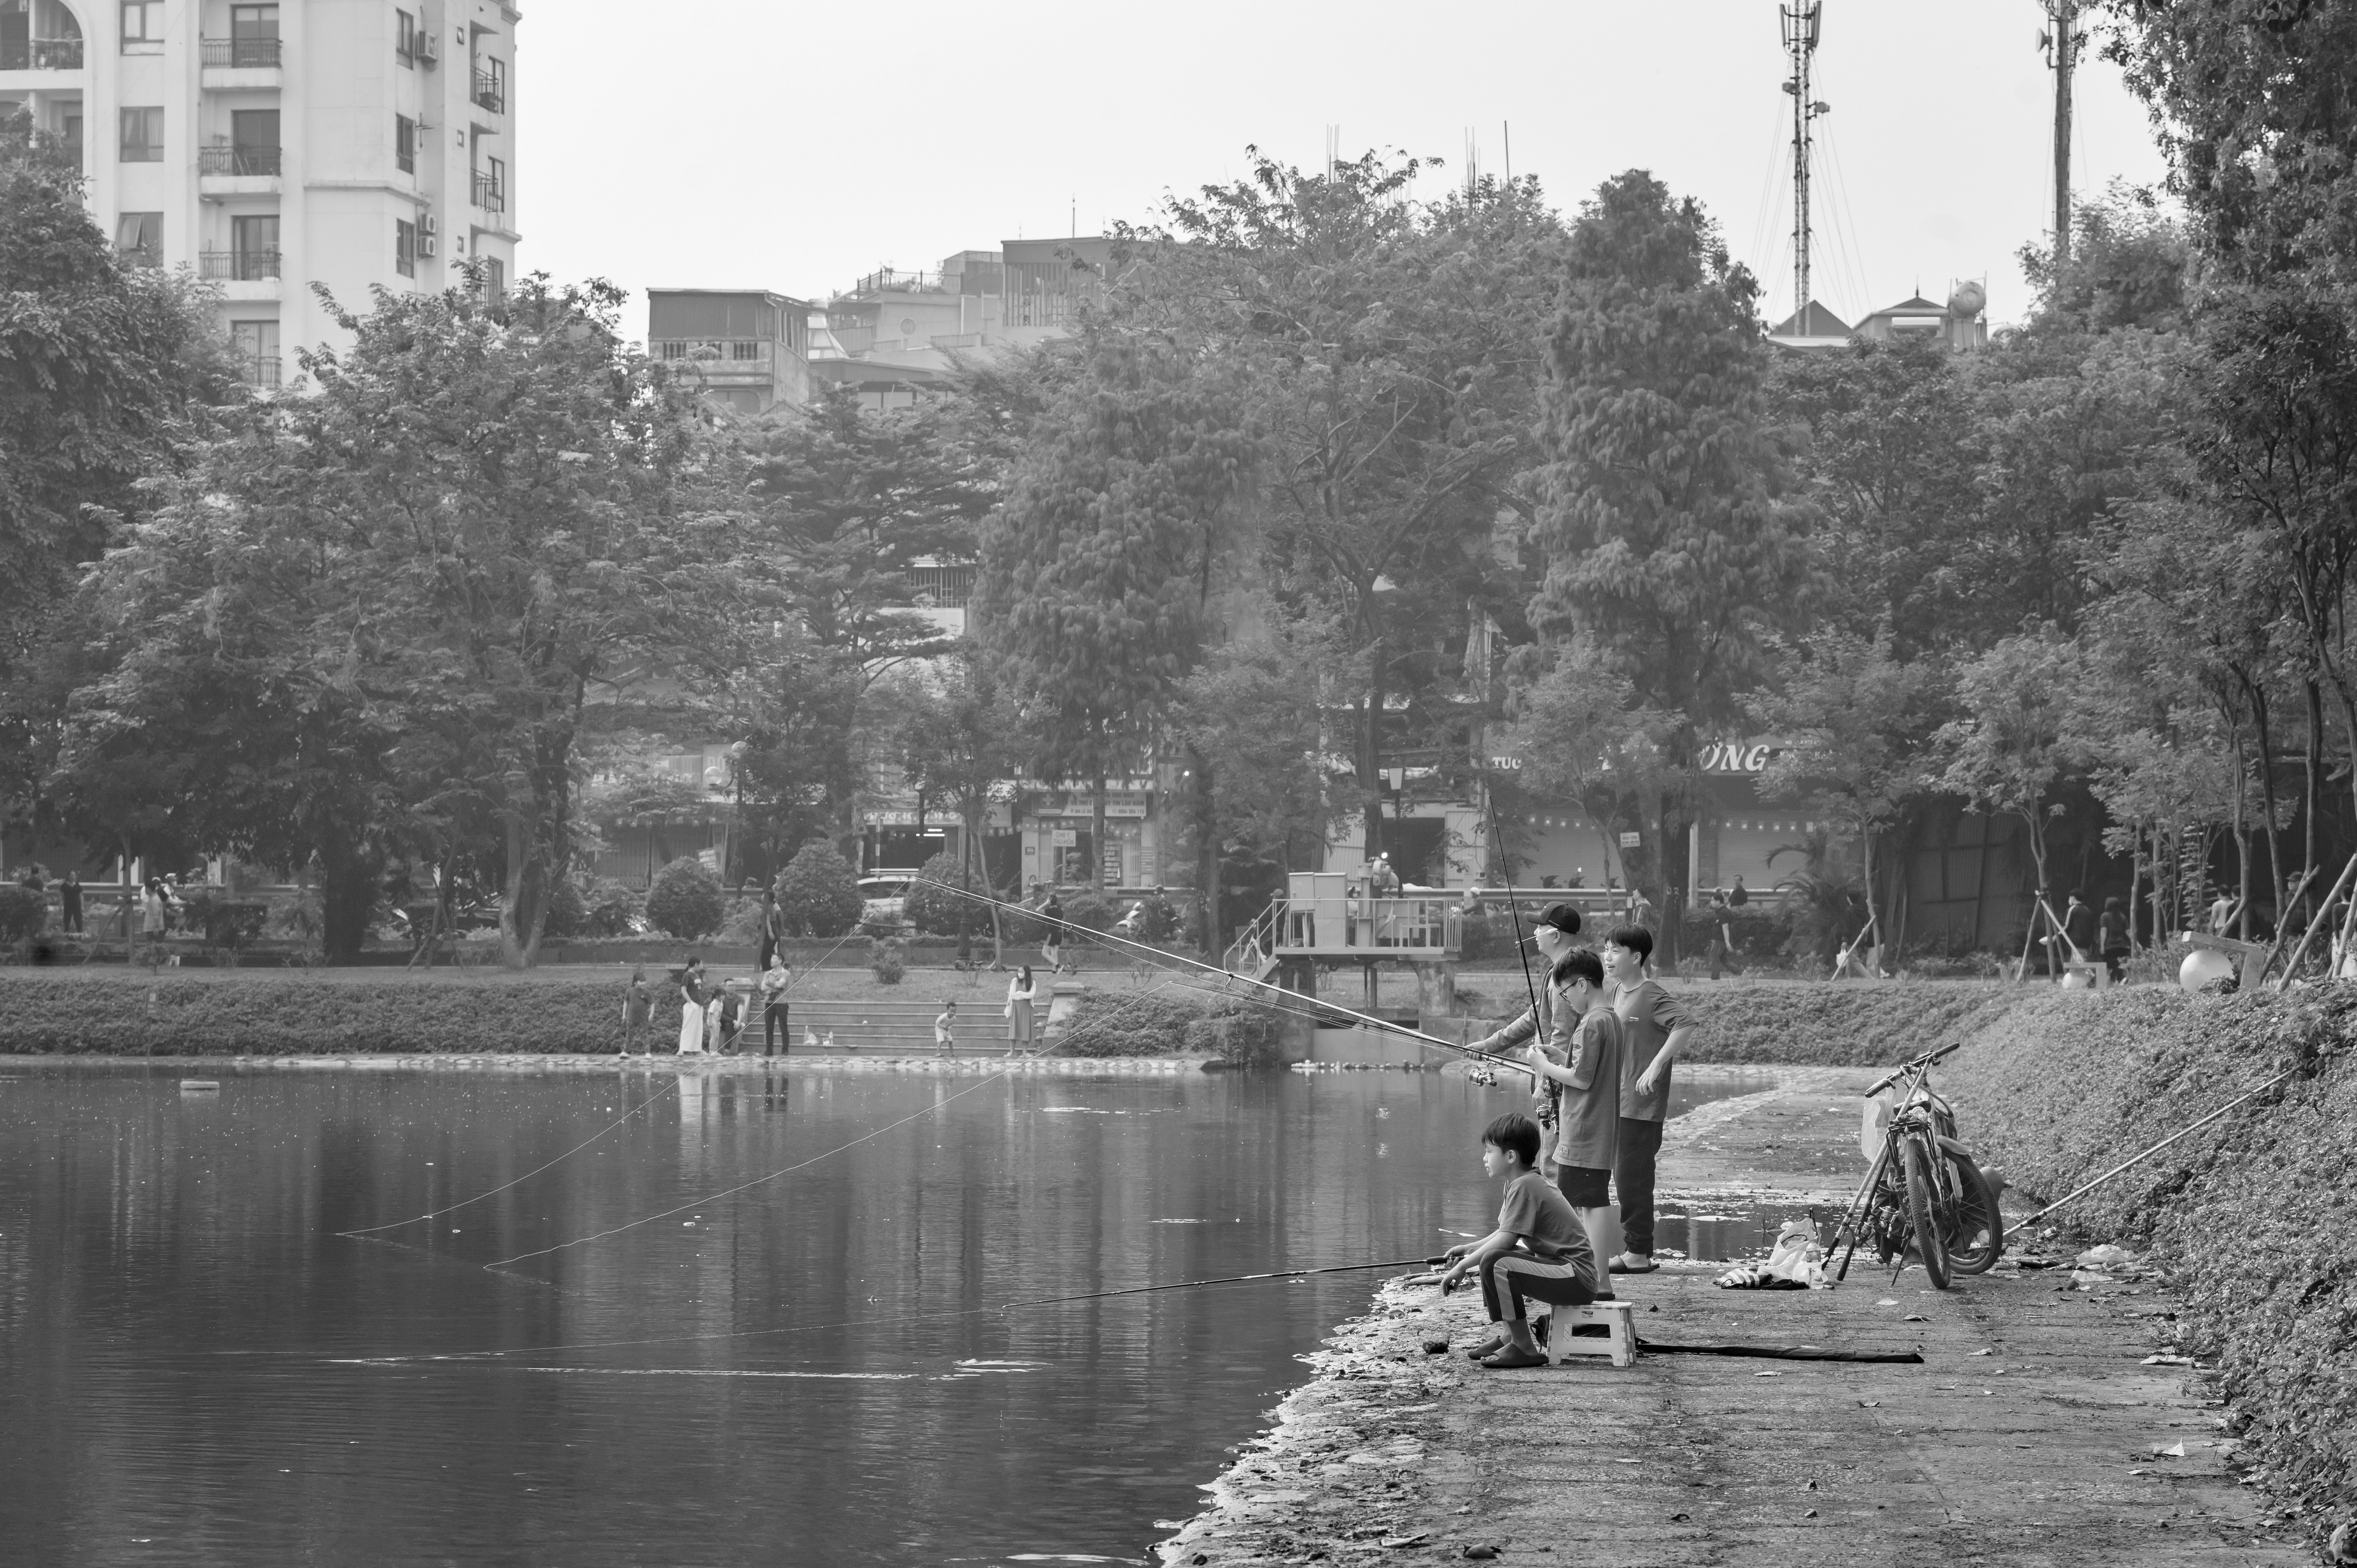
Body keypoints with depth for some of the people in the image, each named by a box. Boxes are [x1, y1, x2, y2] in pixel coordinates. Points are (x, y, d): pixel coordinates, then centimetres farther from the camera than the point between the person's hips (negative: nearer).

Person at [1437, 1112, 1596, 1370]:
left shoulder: (1524, 1187, -16)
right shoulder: (1524, 1182, 15)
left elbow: (1505, 1239, -21)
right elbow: (1507, 1234, 25)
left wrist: (1463, 1266, -14)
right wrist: (1470, 1248, 16)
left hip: (1576, 1276, -11)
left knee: (1495, 1263, -28)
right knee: (1495, 1257, 23)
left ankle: (1525, 1349, -21)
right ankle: (1506, 1335, 20)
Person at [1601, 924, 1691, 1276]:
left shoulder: (1652, 995, -13)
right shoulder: (1618, 992, 14)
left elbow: (1684, 1026, -26)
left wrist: (1655, 1066, -28)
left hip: (1642, 1105, -9)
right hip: (1619, 1101, 9)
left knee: (1633, 1179, -7)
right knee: (1624, 1178, 11)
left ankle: (1638, 1254, -2)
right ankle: (1636, 1251, 16)